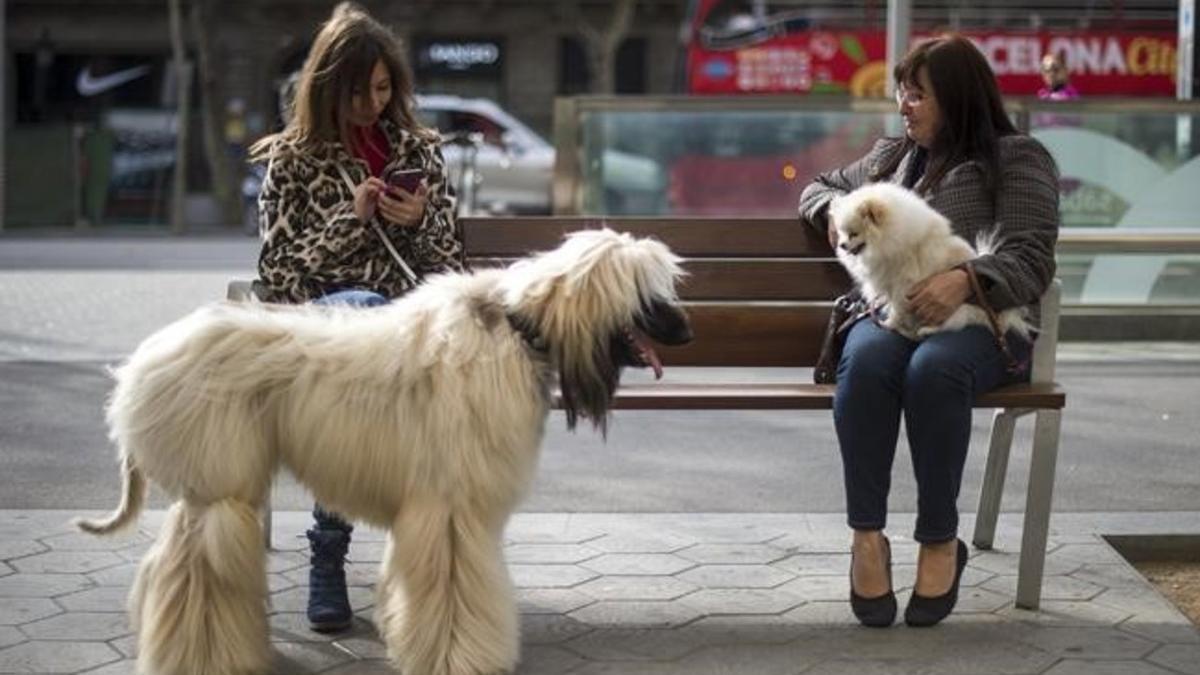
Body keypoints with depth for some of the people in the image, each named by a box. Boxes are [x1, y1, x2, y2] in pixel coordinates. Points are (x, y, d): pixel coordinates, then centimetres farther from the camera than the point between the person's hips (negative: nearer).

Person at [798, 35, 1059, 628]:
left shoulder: (1016, 157, 9)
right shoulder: (889, 155, 26)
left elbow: (1031, 258, -3)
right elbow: (820, 186, 40)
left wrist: (967, 280, -24)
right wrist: (834, 210, 14)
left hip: (983, 317, -3)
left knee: (933, 368, -40)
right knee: (867, 358, -36)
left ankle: (940, 541, -26)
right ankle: (867, 536, -32)